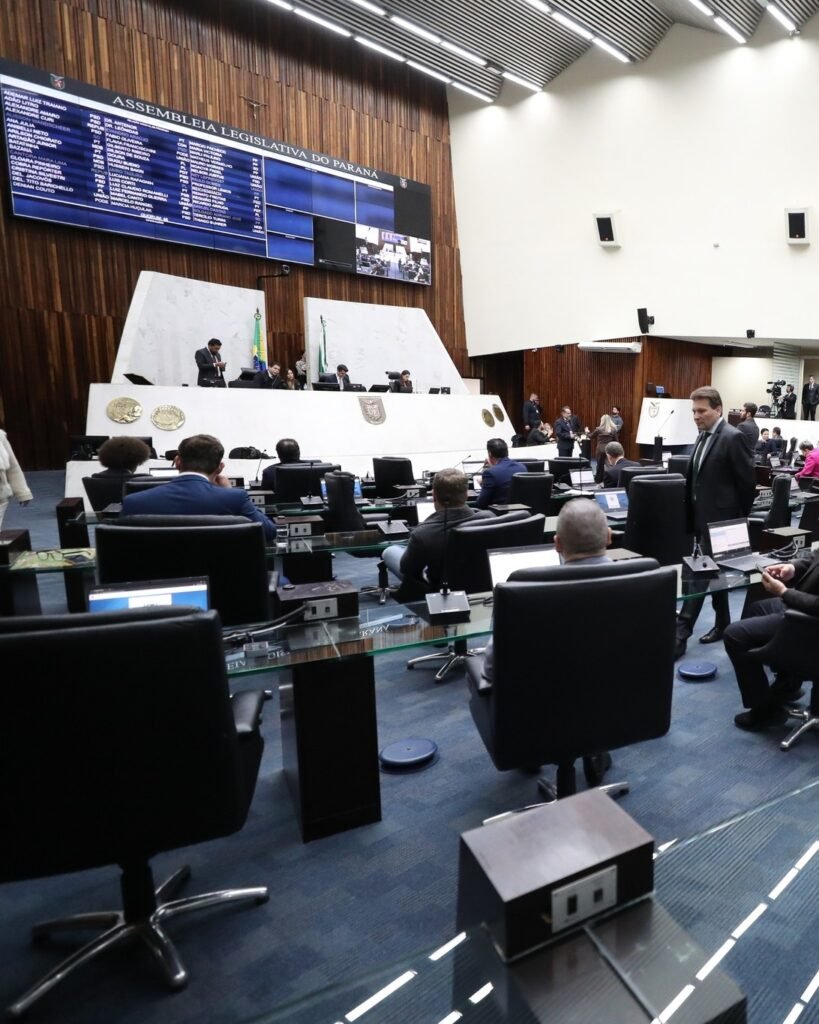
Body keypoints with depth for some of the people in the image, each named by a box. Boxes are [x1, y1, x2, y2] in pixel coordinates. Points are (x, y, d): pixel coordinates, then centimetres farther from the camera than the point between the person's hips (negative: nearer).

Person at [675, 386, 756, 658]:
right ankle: (722, 624, 30)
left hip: (719, 519, -9)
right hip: (703, 517, 9)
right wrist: (693, 514, 14)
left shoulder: (732, 437, -15)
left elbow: (748, 482, -13)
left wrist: (739, 519, -7)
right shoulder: (704, 436, 11)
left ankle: (679, 635, -7)